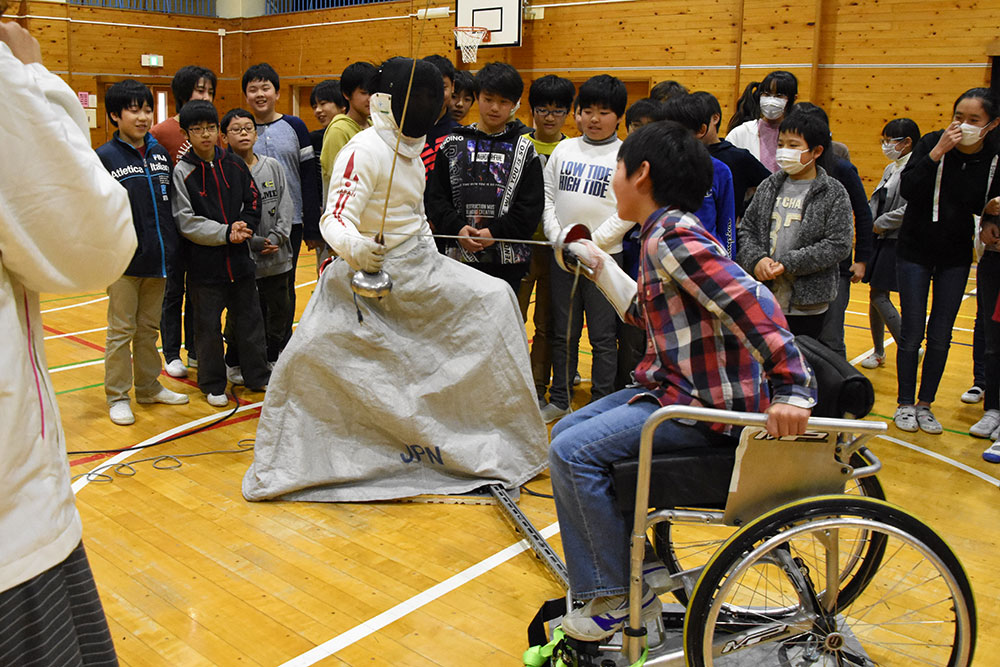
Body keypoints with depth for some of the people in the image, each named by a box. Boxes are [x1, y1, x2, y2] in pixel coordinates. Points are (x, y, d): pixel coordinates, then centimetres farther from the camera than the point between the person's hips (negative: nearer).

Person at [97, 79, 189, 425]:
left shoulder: (160, 152, 9)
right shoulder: (105, 157, -7)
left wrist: (171, 247, 10)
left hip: (157, 258, 5)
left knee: (150, 328, 16)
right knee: (121, 330, 3)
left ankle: (149, 386, 29)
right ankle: (117, 396, 15)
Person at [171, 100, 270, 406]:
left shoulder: (234, 164, 4)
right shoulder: (182, 172, -7)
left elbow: (253, 200, 10)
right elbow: (186, 222, -12)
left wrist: (243, 227, -8)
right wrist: (226, 233, -18)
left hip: (239, 258, 4)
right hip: (204, 262, -3)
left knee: (250, 318, 12)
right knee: (208, 325, 6)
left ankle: (258, 376, 27)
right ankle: (213, 385, 20)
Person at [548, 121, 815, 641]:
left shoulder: (673, 237, -19)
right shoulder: (666, 233, 12)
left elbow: (752, 303, -29)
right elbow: (648, 314, 22)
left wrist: (792, 389, -35)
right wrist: (601, 266, 25)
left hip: (704, 405, -11)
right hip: (675, 388, 11)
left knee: (573, 453, -17)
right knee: (566, 432, 11)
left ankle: (622, 598, -1)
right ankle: (629, 563, 19)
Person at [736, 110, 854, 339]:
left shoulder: (834, 193, -3)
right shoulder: (769, 186, 8)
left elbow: (839, 245, -9)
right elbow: (746, 229, 8)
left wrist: (788, 264, -16)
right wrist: (756, 260, -12)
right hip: (765, 299, 4)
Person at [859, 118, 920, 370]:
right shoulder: (890, 169, 14)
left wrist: (881, 223, -14)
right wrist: (870, 224, -2)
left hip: (898, 243, -9)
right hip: (880, 240, 9)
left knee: (879, 296, -9)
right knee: (876, 295, 12)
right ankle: (878, 352, 24)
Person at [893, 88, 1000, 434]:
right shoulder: (932, 142, -11)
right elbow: (908, 189, -22)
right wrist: (938, 152, -28)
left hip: (956, 257, 2)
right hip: (915, 252, -2)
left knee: (940, 337, 7)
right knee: (912, 334, 1)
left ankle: (925, 405, 22)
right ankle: (905, 404, 17)